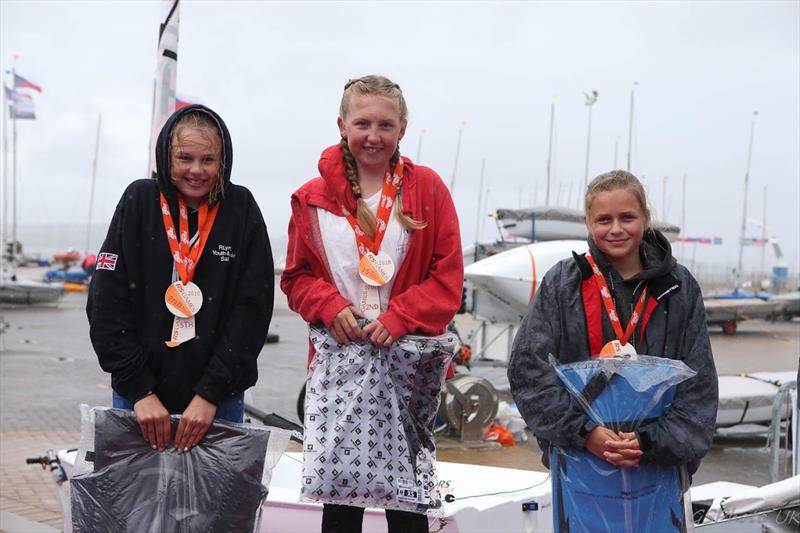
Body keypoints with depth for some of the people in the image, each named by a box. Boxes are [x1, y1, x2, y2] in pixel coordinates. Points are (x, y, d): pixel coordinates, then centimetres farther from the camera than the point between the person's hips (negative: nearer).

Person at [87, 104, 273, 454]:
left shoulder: (241, 209, -2)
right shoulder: (139, 201, -2)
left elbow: (252, 309, -5)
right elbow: (107, 304, -5)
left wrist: (211, 393, -12)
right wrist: (140, 390, -12)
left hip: (219, 398, 0)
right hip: (137, 395, 0)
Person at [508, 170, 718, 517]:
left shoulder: (679, 288, 1)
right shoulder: (562, 283, -2)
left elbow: (699, 384, -2)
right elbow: (528, 370, -8)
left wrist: (651, 442, -15)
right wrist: (583, 431, -17)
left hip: (659, 459, 1)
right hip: (579, 456, -1)